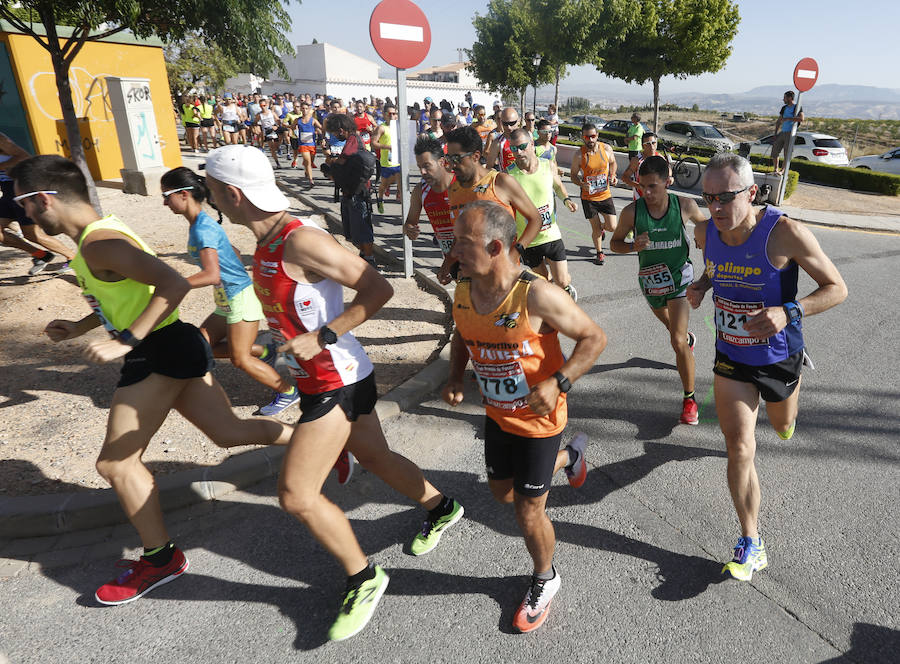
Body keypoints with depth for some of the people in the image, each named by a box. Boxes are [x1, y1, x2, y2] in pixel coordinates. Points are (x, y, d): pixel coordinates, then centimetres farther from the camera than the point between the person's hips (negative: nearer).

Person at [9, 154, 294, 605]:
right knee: (229, 432, 15)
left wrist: (125, 341, -29)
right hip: (170, 349, 10)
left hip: (162, 353, -10)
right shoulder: (99, 234, 14)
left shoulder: (99, 243, -18)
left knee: (115, 463, 1)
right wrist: (79, 327, 22)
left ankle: (160, 559, 16)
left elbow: (174, 284, -30)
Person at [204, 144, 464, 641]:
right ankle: (442, 508, 47)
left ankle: (364, 578, 18)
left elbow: (378, 289, -23)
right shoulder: (267, 241, 5)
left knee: (295, 494, -4)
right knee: (375, 457, 23)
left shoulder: (303, 240, -24)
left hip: (337, 381, -9)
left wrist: (322, 337, -25)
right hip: (321, 378, 9)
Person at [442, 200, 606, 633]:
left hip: (538, 418, -6)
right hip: (496, 414, 7)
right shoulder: (463, 291, -8)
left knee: (528, 515, 5)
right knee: (501, 492, 26)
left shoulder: (536, 295, -28)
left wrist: (557, 382, -29)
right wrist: (455, 377, -5)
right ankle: (569, 457, 51)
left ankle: (544, 579, 39)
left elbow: (594, 338, -18)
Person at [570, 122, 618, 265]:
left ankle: (602, 227, 37)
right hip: (588, 197, -2)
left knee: (612, 227, -1)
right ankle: (600, 253, 30)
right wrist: (582, 184, -22)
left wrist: (612, 176, -4)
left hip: (605, 195, 2)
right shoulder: (579, 155, -12)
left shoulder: (607, 149, -6)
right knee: (596, 229, 5)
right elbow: (573, 175, -2)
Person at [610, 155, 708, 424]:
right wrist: (633, 246, -24)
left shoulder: (685, 206, -17)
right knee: (670, 324, 29)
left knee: (677, 341, -14)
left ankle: (689, 398, 1)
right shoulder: (632, 211, -18)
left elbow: (704, 225, 5)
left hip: (679, 278, -2)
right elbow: (615, 243, -6)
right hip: (650, 279, 3)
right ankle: (688, 338, 67)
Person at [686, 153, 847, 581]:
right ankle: (751, 546, 9)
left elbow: (837, 288, -16)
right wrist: (700, 286, -10)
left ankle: (783, 414, 69)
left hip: (778, 357, -2)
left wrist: (788, 312, -34)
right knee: (739, 450, -4)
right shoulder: (705, 232, -11)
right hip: (730, 357, 2)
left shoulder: (786, 233, -25)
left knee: (782, 425, 27)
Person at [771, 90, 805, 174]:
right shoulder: (784, 108, 15)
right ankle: (776, 169, 12)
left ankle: (782, 170, -1)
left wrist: (788, 118, -23)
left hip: (790, 133, -6)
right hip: (782, 132, 6)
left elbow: (801, 119, -19)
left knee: (787, 153, -5)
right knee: (775, 149, 2)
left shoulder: (797, 107, -3)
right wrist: (776, 134, 11)